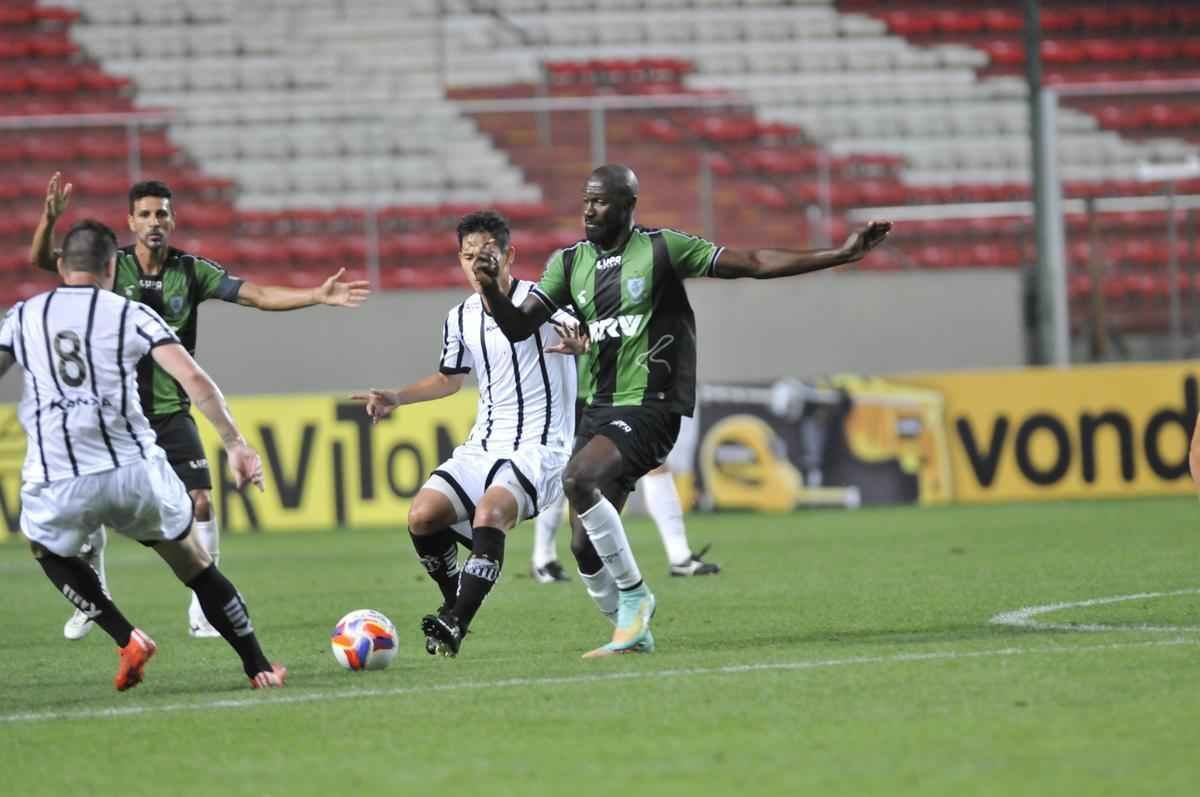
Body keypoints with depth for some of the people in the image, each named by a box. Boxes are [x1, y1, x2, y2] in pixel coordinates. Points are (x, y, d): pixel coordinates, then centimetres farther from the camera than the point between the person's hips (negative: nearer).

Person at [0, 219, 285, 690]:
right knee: (193, 563, 20)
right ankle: (257, 667, 21)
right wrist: (235, 443, 0)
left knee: (49, 551, 31)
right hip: (135, 470, 0)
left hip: (55, 483, 0)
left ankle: (126, 639, 13)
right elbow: (193, 380, -3)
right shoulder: (131, 315, 7)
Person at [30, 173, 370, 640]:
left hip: (170, 412, 1)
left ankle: (203, 609, 0)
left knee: (200, 502, -11)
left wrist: (319, 296, -17)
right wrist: (49, 220, -33)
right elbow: (41, 260, -13)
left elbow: (259, 296, -5)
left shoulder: (192, 271, -2)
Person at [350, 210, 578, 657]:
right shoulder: (460, 320, 10)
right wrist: (396, 399, 16)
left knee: (489, 512, -33)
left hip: (538, 448, -6)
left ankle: (456, 625, -30)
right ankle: (456, 604, 12)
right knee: (421, 516, -12)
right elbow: (449, 378, 27)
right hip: (483, 447, 6)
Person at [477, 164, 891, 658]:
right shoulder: (569, 263, 10)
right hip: (597, 409, 6)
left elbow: (753, 264, -4)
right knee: (585, 547, 1)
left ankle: (634, 595, -16)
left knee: (579, 478, -30)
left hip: (649, 408, -6)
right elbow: (519, 326, 3)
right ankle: (633, 631, 21)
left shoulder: (663, 249, -3)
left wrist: (842, 255, -10)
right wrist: (493, 292, -19)